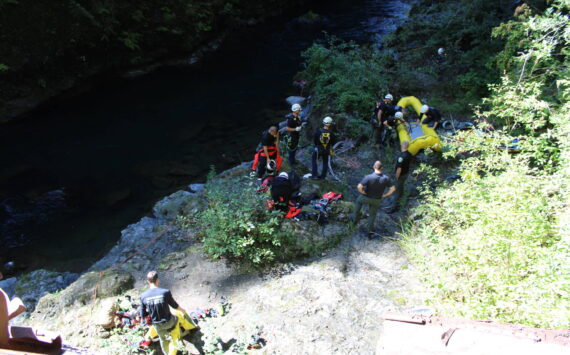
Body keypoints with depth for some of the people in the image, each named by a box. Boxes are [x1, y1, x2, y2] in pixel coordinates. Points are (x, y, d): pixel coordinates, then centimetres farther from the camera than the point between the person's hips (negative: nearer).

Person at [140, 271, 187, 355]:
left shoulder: (143, 296, -16)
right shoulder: (165, 292, -23)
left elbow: (143, 316, -7)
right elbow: (174, 305, -6)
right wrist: (182, 310, 15)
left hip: (157, 325, 3)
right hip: (169, 322, -3)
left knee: (163, 340, 29)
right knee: (176, 318, 32)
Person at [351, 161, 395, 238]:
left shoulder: (368, 177, -31)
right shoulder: (386, 178, -20)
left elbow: (359, 187, -34)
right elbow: (392, 188, -12)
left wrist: (362, 192, -14)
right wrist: (385, 195, -1)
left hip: (366, 198, -2)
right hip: (377, 200, 2)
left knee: (358, 201, 32)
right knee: (373, 214, 23)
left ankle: (355, 219, 40)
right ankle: (370, 231, 29)